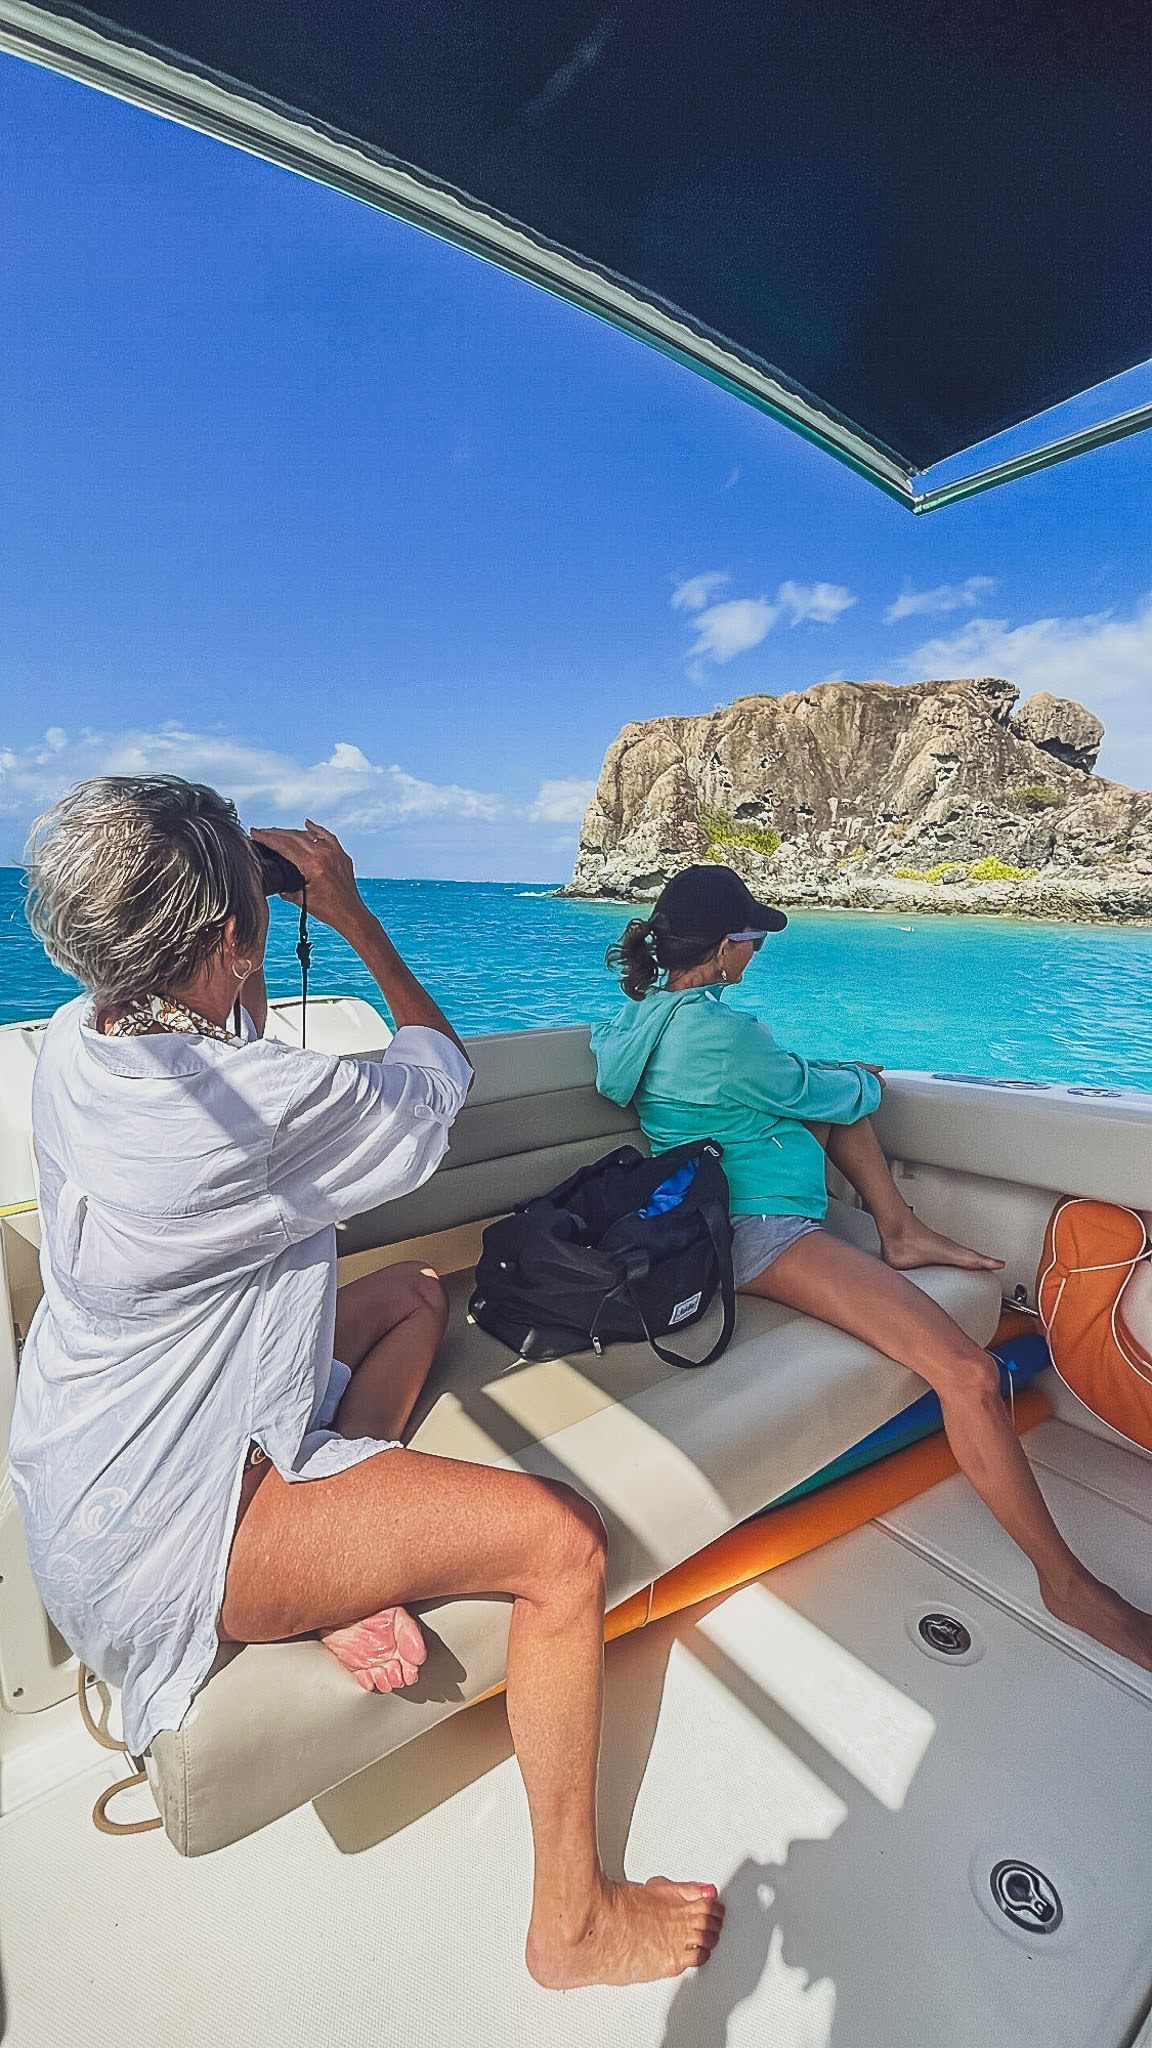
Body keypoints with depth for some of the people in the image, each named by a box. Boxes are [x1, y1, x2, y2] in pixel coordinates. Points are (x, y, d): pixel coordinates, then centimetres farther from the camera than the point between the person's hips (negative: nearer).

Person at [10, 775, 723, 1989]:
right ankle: (573, 1923, 12)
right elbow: (439, 1070, -12)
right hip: (160, 1535, -9)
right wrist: (351, 913, -4)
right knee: (562, 1541, -12)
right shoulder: (266, 1103, -32)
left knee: (412, 1292, 20)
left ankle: (344, 1566, 12)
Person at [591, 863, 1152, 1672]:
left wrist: (836, 1077, 18)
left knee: (836, 1094, 21)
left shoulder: (643, 1009, 3)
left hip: (724, 1204, 11)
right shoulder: (720, 1032, -25)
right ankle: (1068, 1582, 3)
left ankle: (900, 1232, 18)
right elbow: (822, 1095, -9)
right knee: (969, 1374, -16)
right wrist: (864, 1080, 13)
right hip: (761, 1233, -10)